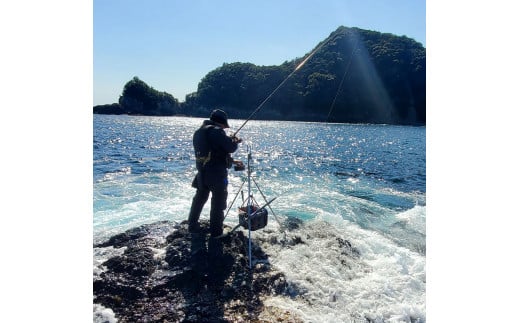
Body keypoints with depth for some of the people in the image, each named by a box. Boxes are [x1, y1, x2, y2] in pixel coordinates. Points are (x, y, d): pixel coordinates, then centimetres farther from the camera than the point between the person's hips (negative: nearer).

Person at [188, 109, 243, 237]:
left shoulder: (198, 132, 16)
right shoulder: (216, 131, -14)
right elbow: (230, 148, -17)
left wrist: (232, 161, 22)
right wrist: (235, 141, 6)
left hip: (202, 172, 8)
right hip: (216, 173, -8)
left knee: (199, 198, 21)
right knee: (218, 202, 3)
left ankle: (192, 226, 31)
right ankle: (216, 231, 8)